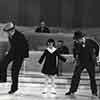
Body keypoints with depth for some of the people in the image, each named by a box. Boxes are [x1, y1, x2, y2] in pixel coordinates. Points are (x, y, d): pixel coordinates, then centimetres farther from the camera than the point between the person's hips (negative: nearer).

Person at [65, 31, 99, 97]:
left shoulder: (91, 42, -16)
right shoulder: (76, 43, -11)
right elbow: (75, 50, 11)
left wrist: (95, 56, 9)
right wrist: (76, 58, 9)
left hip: (90, 62, -1)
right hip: (80, 62, 2)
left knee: (92, 77, 4)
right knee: (75, 76, -6)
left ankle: (94, 92, 16)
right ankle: (72, 90, 3)